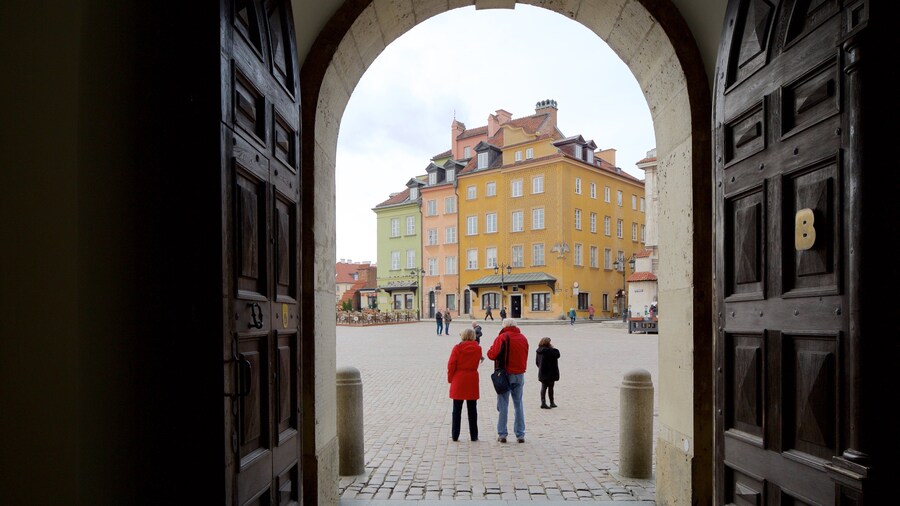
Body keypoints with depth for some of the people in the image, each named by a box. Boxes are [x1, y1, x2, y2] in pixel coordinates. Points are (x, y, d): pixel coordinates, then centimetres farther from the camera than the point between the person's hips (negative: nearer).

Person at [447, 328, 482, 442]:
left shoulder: (457, 348, -7)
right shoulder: (478, 348, 0)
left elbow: (451, 364, -7)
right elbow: (477, 362, 9)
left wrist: (450, 379, 3)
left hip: (458, 380, -1)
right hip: (472, 380, 2)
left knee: (457, 410, 6)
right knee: (472, 410, 9)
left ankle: (455, 435, 8)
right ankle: (474, 436, 13)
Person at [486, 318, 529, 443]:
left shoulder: (502, 337, -10)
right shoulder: (523, 338, 9)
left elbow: (492, 355, -14)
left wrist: (490, 350, 4)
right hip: (519, 375, 4)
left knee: (503, 405, 2)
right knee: (518, 404, 11)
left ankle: (502, 434, 2)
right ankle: (520, 434, 11)